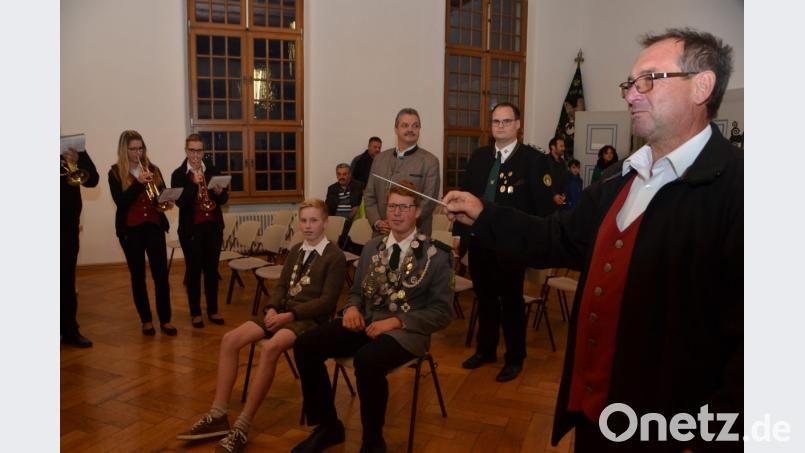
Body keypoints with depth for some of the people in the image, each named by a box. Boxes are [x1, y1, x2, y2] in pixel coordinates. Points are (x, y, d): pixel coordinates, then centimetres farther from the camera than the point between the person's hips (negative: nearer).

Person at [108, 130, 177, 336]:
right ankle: (146, 320, 16)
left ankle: (165, 320, 6)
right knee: (138, 275, 6)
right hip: (130, 229, -2)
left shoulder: (153, 169, 8)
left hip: (154, 226, 2)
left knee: (161, 274, -2)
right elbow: (120, 201, -12)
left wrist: (166, 203, -13)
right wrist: (138, 183, -22)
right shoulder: (116, 172, -1)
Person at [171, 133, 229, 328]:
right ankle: (195, 313, 15)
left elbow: (224, 199, 5)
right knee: (193, 270, 5)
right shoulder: (178, 174, -2)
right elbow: (180, 202, -14)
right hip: (191, 228, -2)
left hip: (213, 226, 2)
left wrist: (219, 192, -17)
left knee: (212, 269, 8)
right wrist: (194, 183, -24)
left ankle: (213, 310, 18)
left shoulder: (213, 170, 6)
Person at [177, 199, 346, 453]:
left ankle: (242, 429, -28)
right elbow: (282, 286, 15)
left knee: (270, 348, -35)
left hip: (311, 319, -7)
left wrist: (291, 315, -20)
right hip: (284, 312, 8)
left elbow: (327, 301, -13)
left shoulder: (335, 257, -6)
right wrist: (272, 308, -7)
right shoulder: (295, 251, 19)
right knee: (230, 340, -13)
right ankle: (218, 417, -10)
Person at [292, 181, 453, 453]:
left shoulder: (435, 256, -4)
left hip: (405, 330, -5)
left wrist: (397, 321, -19)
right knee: (305, 346, -14)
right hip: (365, 321, 6)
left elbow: (442, 312, -7)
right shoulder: (372, 247, 13)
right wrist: (352, 308, -7)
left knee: (367, 360, -36)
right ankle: (328, 426, 5)